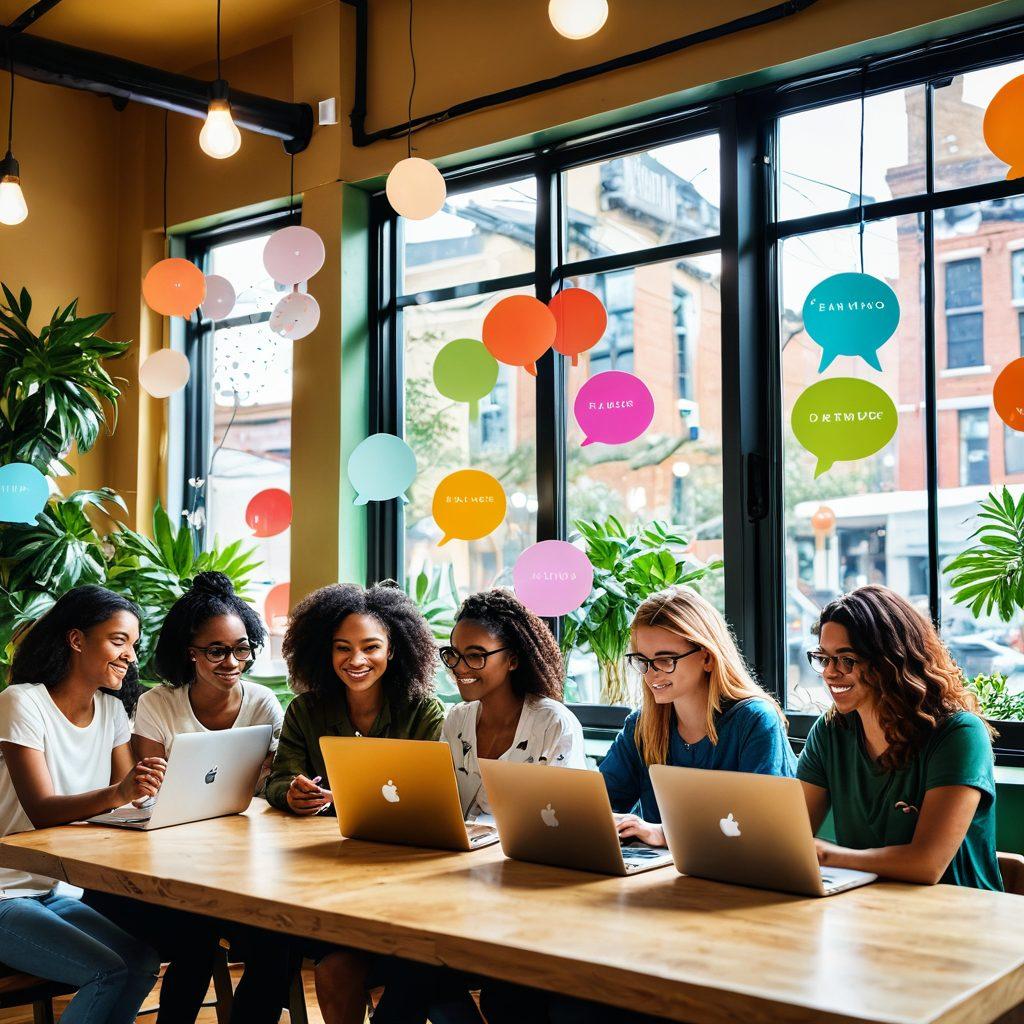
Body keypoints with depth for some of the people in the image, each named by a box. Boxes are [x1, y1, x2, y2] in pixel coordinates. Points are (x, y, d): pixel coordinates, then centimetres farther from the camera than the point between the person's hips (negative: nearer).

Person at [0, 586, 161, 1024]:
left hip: (57, 892, 7)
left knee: (143, 959, -17)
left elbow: (133, 800, 0)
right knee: (109, 971, -24)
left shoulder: (111, 710, 7)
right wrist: (118, 793, -41)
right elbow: (41, 811, -24)